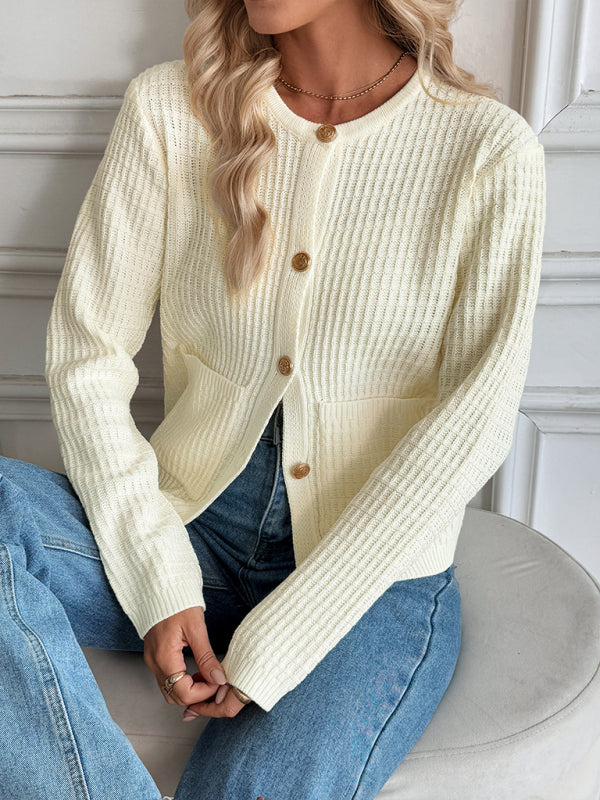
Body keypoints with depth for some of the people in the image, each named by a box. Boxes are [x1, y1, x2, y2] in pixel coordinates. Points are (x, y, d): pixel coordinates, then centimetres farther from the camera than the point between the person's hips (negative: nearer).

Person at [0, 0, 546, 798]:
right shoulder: (168, 108, 0)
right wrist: (157, 580, -12)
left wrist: (271, 644, -14)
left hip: (376, 577, -3)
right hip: (191, 525, 4)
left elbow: (474, 421, -11)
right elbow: (88, 353, -2)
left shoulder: (492, 151, -7)